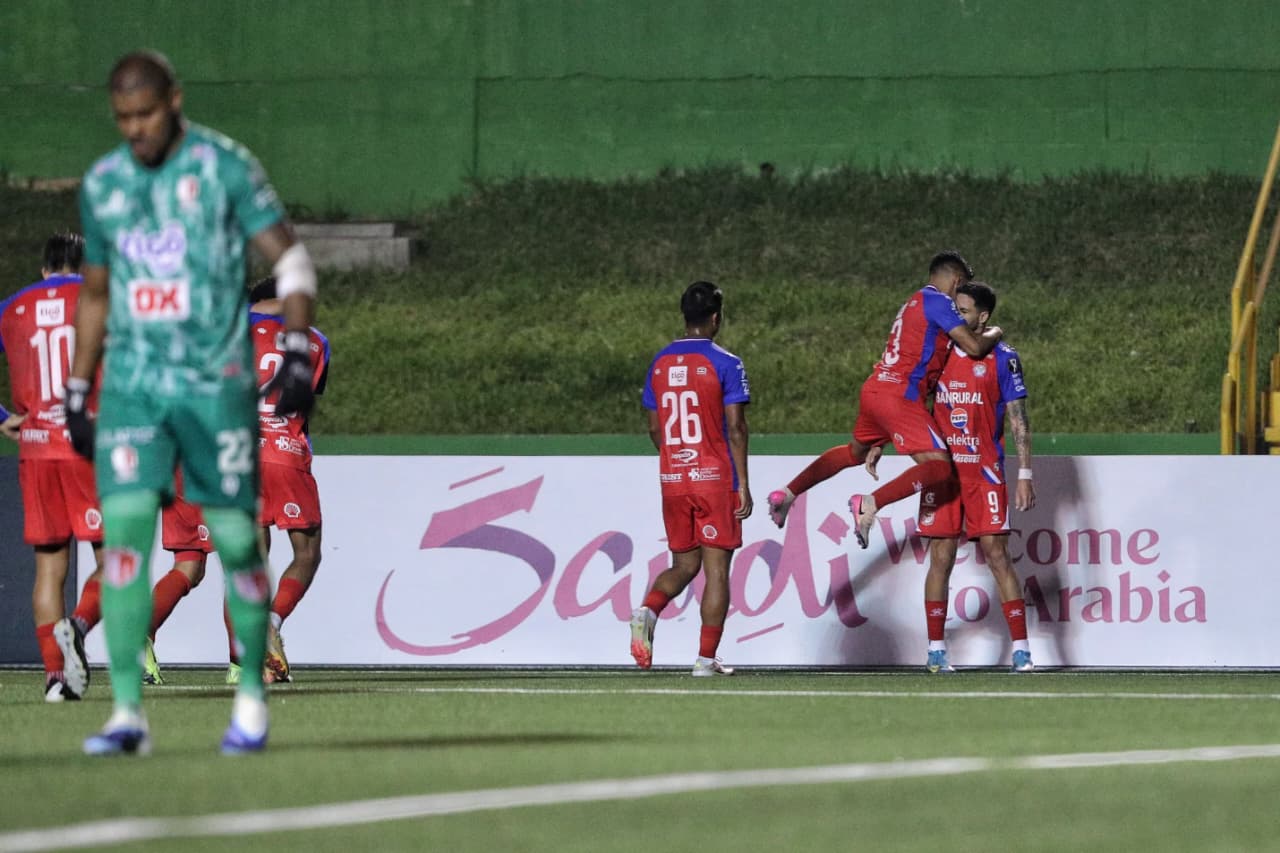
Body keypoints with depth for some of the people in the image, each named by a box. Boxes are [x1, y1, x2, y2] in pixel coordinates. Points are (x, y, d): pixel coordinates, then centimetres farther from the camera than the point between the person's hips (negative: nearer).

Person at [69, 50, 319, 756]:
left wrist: (297, 350, -15)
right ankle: (127, 712, -12)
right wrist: (76, 392, 18)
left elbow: (289, 257, -4)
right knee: (123, 527, -12)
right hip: (131, 383, 3)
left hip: (216, 381, -3)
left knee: (235, 538, 1)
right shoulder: (102, 185, 10)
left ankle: (251, 700, 18)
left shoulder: (224, 167, -3)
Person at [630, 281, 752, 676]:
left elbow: (655, 428, 12)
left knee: (684, 565, 15)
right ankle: (707, 658, -1)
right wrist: (743, 485, -7)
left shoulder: (660, 363, 8)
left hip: (672, 479, 5)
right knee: (716, 568, 1)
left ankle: (648, 611, -14)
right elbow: (735, 428, -11)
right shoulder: (725, 364, -8)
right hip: (715, 479, -5)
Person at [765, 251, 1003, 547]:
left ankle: (787, 493, 34)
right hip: (900, 395, -9)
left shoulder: (915, 302, 21)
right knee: (938, 466, -14)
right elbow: (974, 347, -13)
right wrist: (993, 334, 7)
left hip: (874, 389, 9)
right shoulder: (938, 302, -8)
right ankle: (870, 504, -28)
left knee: (854, 452, 31)